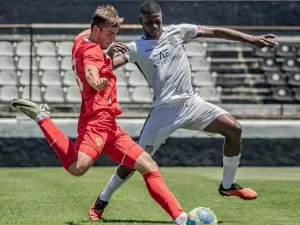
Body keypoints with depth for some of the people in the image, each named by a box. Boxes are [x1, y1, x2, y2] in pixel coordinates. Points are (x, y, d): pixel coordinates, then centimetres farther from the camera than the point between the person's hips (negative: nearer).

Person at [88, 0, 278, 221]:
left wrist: (252, 39, 6)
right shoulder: (136, 48, -2)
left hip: (191, 102, 3)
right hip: (165, 109, -3)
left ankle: (228, 185, 6)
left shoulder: (176, 32, 7)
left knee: (234, 128, -12)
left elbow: (214, 32, 8)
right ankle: (102, 201, 12)